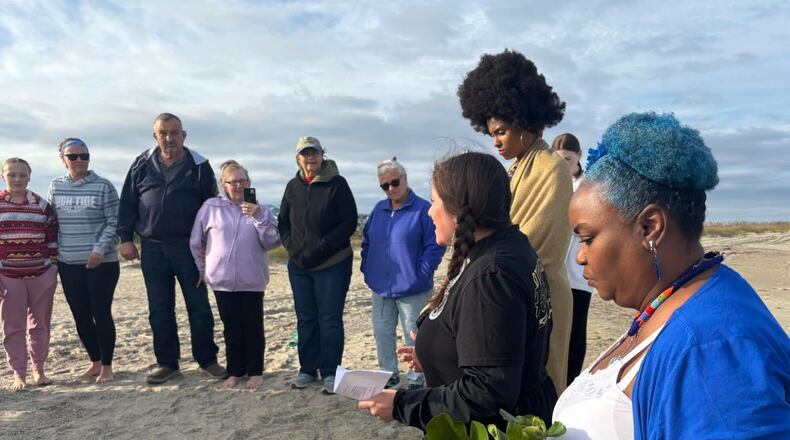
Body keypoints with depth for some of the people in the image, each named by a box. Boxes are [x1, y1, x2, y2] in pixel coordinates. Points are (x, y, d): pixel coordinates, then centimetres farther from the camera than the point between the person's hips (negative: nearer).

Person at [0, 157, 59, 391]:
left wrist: (53, 269, 3)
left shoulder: (42, 205, 4)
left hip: (41, 275, 1)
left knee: (40, 325, 9)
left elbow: (52, 240, 6)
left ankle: (39, 370, 22)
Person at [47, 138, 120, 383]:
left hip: (101, 263, -4)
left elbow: (113, 223, -7)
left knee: (101, 313, 0)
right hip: (68, 264, 4)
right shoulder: (55, 187, 7)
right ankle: (94, 362, 26)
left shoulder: (103, 187, -5)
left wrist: (100, 249, -17)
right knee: (80, 315, 10)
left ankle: (106, 366, 14)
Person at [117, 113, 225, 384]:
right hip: (152, 248, 3)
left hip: (188, 247, -2)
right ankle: (167, 363, 21)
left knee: (199, 306, 3)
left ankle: (207, 360, 17)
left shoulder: (199, 165, 0)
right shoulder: (142, 165, 7)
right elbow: (127, 204, 10)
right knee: (159, 310, 9)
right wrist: (125, 238, 5)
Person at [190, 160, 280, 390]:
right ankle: (235, 371, 23)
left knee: (253, 326, 7)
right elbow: (196, 243, 10)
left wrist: (258, 218, -17)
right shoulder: (211, 207, 1)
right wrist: (202, 269, 14)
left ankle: (255, 371, 19)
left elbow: (273, 242, -7)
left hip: (252, 281, 0)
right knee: (231, 327, 10)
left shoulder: (260, 209, 2)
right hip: (222, 280, 1)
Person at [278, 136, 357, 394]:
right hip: (299, 266, 4)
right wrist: (294, 250, -2)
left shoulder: (337, 184, -7)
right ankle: (307, 370, 25)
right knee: (305, 319, 12)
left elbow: (349, 223, -10)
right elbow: (283, 223, 14)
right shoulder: (293, 186, 7)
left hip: (332, 264, -4)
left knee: (330, 320, 1)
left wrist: (319, 249, -14)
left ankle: (330, 373, 13)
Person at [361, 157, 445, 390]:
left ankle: (416, 380, 20)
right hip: (381, 286, 6)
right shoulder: (379, 209, 8)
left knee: (414, 336, 6)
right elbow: (366, 240, 18)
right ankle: (389, 374, 30)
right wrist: (367, 266, 8)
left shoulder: (423, 209, -12)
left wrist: (421, 273, -17)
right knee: (382, 332, 14)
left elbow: (435, 246, -14)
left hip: (411, 288, -6)